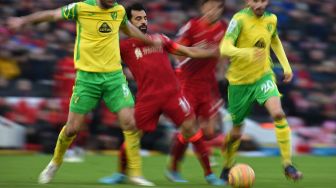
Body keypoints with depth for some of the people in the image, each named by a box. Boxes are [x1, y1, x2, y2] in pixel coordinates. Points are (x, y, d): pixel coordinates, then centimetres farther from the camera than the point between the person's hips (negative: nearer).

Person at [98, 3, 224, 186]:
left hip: (172, 93, 2)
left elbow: (188, 51, 17)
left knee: (190, 128, -6)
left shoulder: (160, 40, 16)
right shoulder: (125, 46, 6)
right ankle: (120, 174, 21)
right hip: (147, 98, -2)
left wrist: (212, 52, 9)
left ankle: (209, 174, 2)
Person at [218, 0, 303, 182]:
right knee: (236, 132, 9)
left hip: (263, 76, 3)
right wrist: (246, 53, -47)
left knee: (278, 114, -23)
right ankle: (227, 168, 36)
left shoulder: (271, 19, 0)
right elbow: (225, 48, -29)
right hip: (239, 81, -3)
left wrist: (286, 65, 15)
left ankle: (287, 164, -17)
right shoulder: (240, 19, -17)